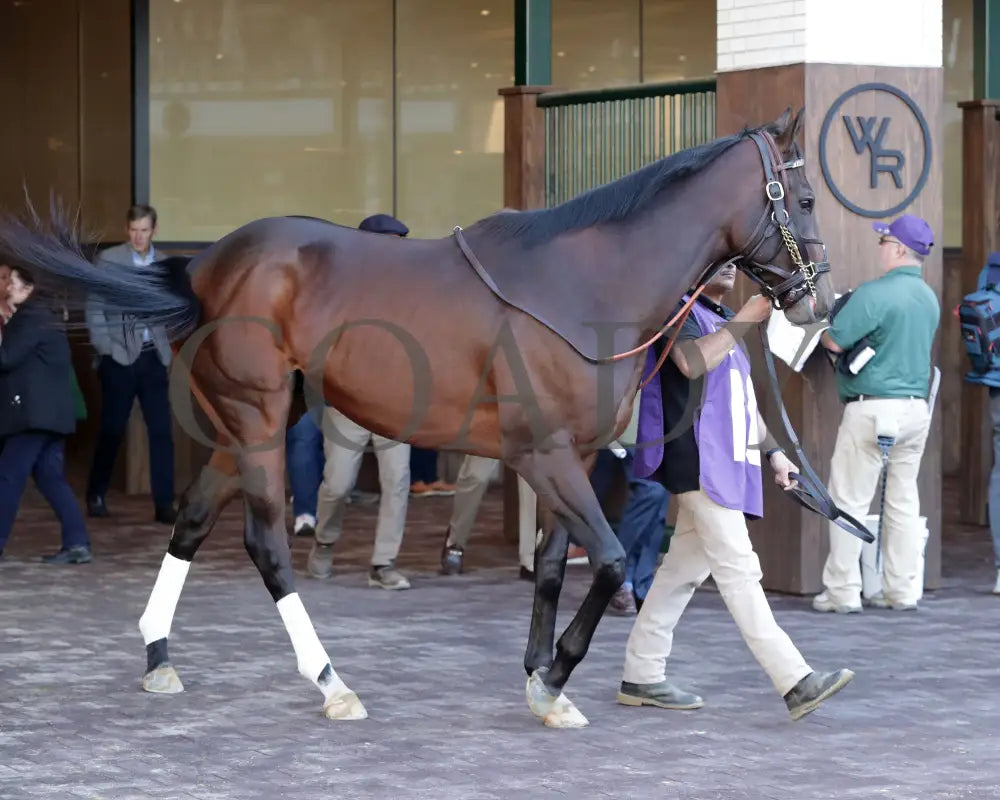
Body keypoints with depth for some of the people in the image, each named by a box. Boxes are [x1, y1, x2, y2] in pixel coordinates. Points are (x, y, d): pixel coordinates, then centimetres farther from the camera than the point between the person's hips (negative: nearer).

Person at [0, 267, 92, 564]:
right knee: (50, 477, 7)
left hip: (35, 413, -10)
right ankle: (77, 544, 0)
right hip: (49, 411, 10)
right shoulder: (40, 316, 21)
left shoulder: (30, 318, -10)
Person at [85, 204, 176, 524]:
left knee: (162, 431, -2)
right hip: (120, 357, -3)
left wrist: (168, 344, -1)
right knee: (112, 429, 5)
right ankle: (96, 495, 22)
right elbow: (94, 306, -3)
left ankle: (164, 504, 1)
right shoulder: (109, 258, -2)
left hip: (153, 357, 3)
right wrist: (104, 347, -9)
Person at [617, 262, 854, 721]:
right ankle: (796, 683, -20)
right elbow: (692, 361, -27)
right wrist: (745, 319, -25)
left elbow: (743, 400, 29)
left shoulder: (723, 321, 24)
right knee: (739, 570, -13)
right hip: (698, 463, -10)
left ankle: (640, 678, 17)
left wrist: (772, 451, 23)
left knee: (685, 569, 11)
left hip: (726, 465, 10)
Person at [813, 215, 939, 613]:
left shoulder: (874, 294, -16)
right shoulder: (930, 299, 9)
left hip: (873, 407, -7)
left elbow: (836, 342, -14)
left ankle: (842, 591, 1)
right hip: (916, 407, 7)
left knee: (849, 501, 0)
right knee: (903, 501, 11)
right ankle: (903, 590, 12)